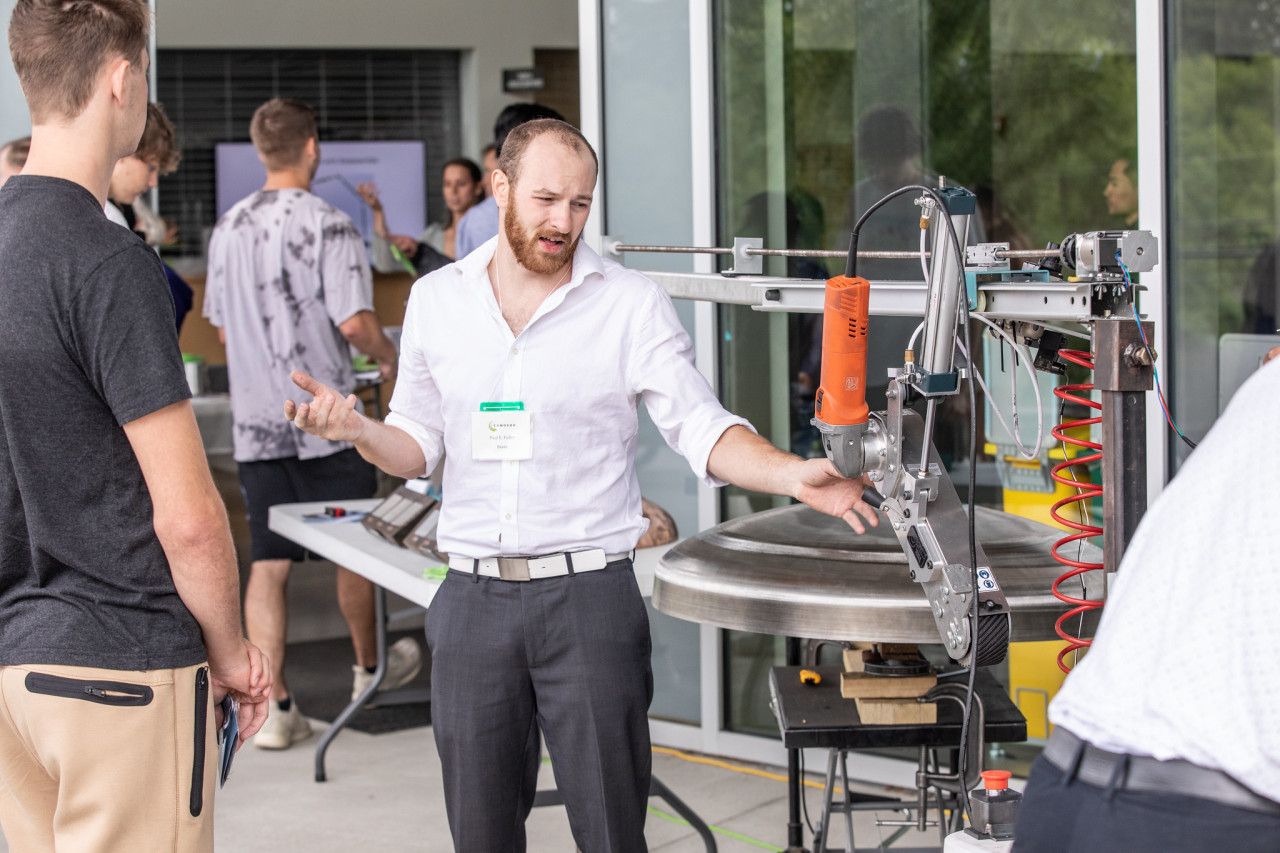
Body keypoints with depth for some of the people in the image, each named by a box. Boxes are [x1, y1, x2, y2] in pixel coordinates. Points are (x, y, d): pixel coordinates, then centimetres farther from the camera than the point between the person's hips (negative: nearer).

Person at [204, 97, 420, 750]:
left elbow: (222, 328, 14)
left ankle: (271, 706, -3)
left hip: (254, 420, 4)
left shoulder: (229, 227, 7)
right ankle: (369, 667, 33)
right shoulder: (327, 225, -12)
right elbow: (354, 322, -17)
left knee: (268, 562, 2)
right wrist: (388, 358, 3)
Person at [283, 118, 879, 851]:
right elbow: (419, 444, 13)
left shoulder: (633, 306, -1)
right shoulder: (437, 299, 8)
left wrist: (794, 476, -24)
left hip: (588, 597, -3)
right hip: (474, 597, 3)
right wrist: (356, 429, -8)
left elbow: (703, 428, -7)